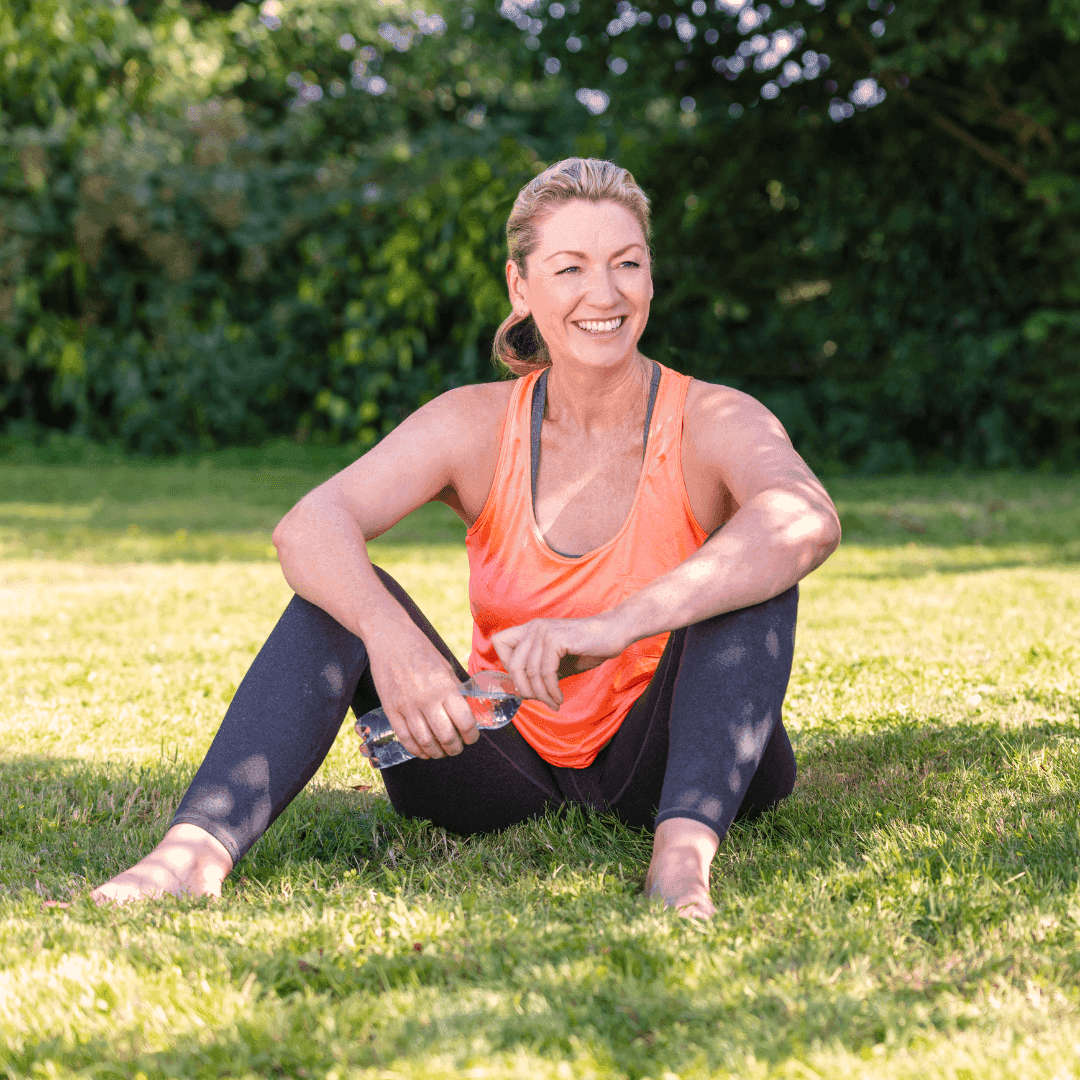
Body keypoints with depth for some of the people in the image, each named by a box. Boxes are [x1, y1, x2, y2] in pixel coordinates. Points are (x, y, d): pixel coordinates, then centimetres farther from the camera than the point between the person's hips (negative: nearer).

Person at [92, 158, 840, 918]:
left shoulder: (713, 423, -12)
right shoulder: (478, 426, -6)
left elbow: (809, 520, -37)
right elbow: (309, 527, -23)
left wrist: (617, 625, -51)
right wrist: (386, 631, -46)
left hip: (664, 766, -2)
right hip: (513, 762, 2)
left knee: (752, 572, -26)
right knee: (342, 590, -18)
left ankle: (686, 846, -44)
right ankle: (198, 847, -36)